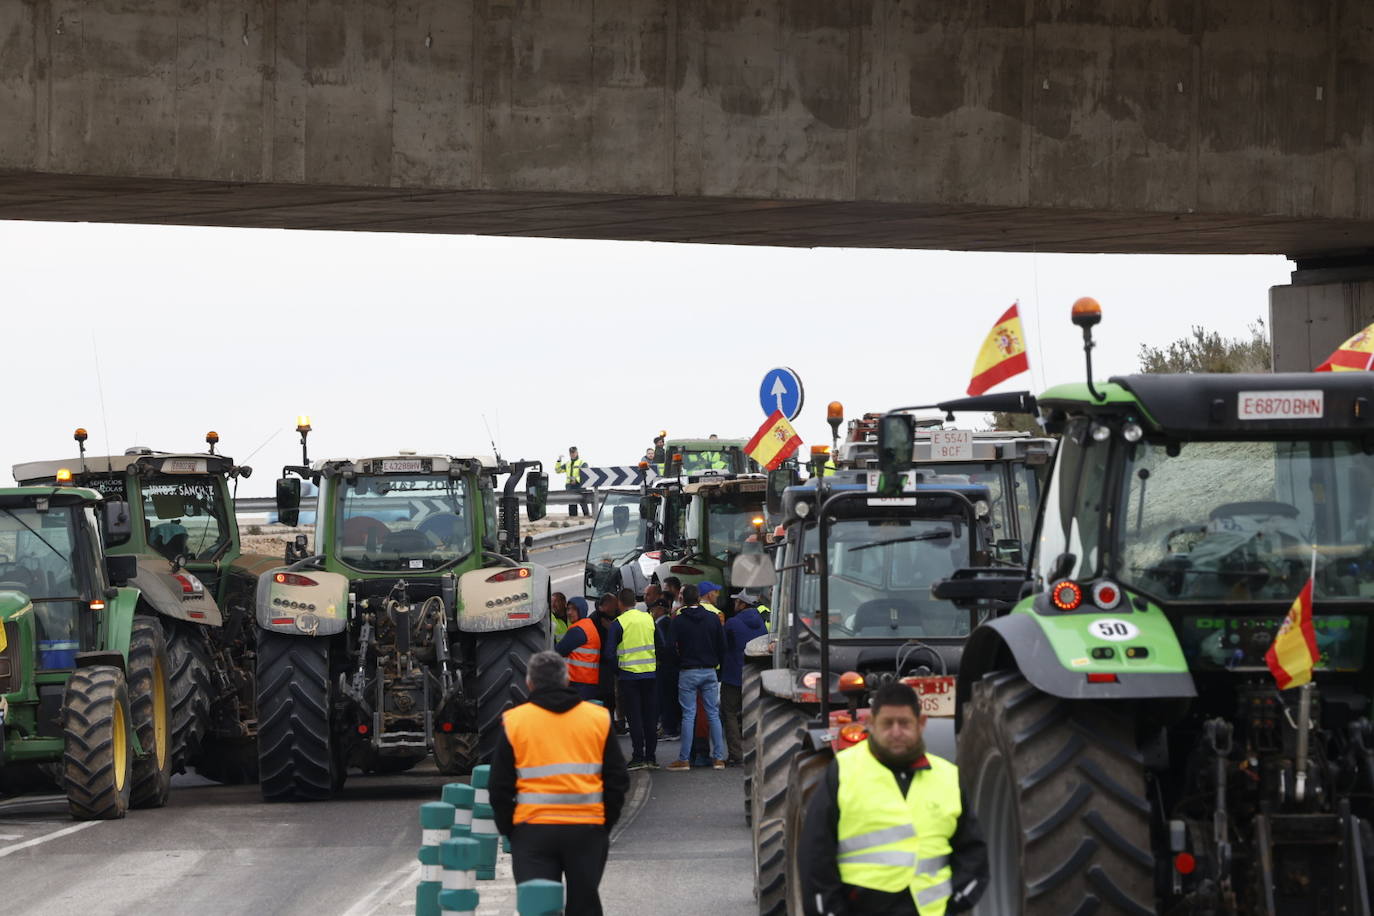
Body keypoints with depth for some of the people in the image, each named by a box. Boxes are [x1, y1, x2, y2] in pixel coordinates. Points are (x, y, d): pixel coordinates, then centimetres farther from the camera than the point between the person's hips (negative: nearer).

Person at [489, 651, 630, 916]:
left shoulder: (513, 722, 1)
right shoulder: (598, 718, 6)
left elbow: (499, 787, 3)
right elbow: (618, 780, 8)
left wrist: (508, 830, 13)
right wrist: (606, 824, 17)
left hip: (533, 831, -2)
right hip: (588, 830, 2)